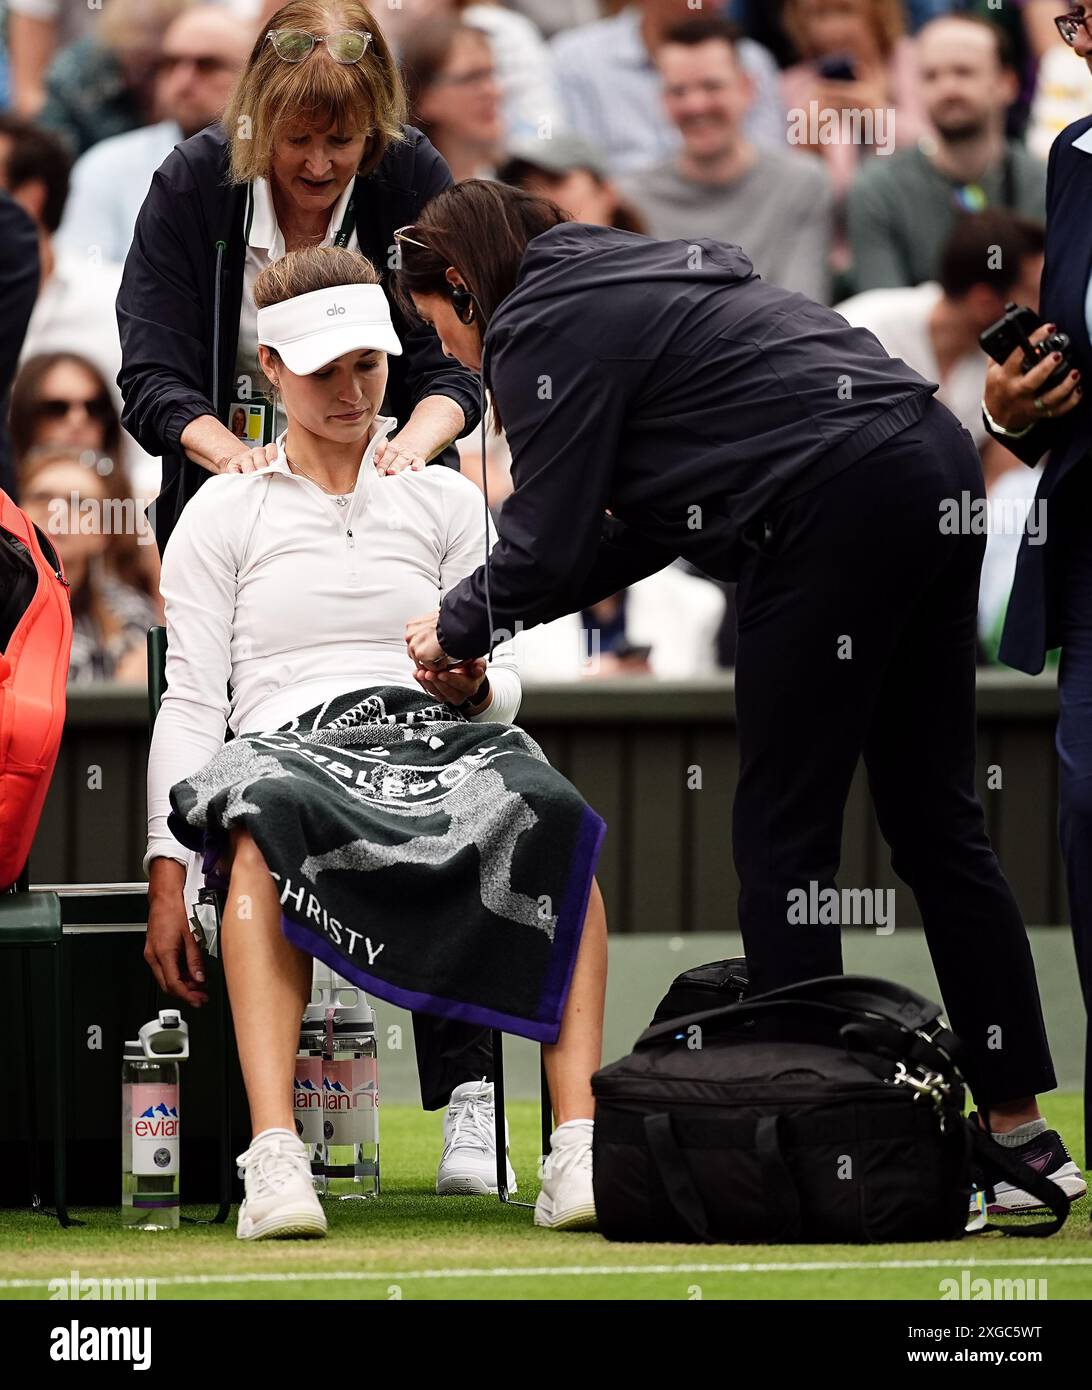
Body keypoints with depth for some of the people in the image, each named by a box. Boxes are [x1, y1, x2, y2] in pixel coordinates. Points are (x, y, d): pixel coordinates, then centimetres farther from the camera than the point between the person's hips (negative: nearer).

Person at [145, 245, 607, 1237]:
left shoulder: (447, 502, 21)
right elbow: (191, 703, 8)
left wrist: (472, 687, -9)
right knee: (265, 822, -41)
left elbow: (504, 684, 17)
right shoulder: (223, 515, 15)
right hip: (293, 743, -2)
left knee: (552, 812, -36)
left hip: (437, 740, 2)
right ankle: (275, 1155, -51)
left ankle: (578, 1145, -44)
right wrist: (166, 881, -5)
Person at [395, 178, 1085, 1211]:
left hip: (839, 508, -9)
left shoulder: (542, 331, -3)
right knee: (934, 823, 12)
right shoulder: (630, 272, 26)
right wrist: (498, 618, 23)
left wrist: (459, 626, 15)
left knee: (782, 842, -1)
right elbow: (653, 526, 26)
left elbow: (549, 547, -4)